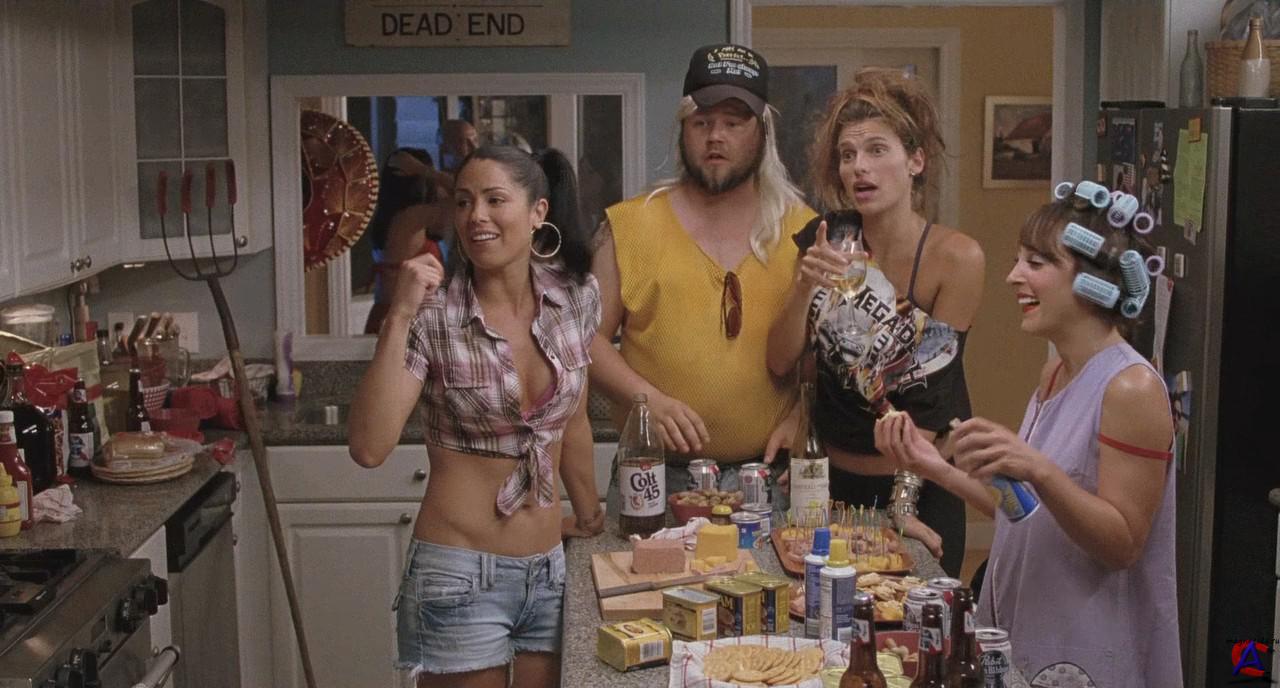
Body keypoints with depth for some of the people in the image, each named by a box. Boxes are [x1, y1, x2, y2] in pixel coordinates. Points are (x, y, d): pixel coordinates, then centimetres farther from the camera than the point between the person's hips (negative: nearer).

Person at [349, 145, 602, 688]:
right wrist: (399, 317, -24)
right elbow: (369, 448, -22)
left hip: (549, 569, 4)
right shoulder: (433, 313, -12)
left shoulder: (576, 296, -1)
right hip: (460, 575, -4)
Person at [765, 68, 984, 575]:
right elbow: (781, 363, -5)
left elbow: (930, 392, -14)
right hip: (833, 480, 3)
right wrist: (805, 289, -21)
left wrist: (903, 502, -16)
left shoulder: (956, 257, -14)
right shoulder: (826, 240, -4)